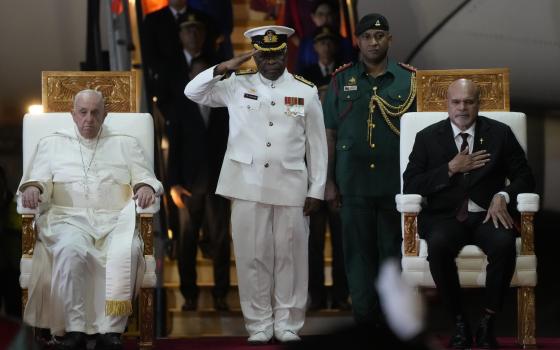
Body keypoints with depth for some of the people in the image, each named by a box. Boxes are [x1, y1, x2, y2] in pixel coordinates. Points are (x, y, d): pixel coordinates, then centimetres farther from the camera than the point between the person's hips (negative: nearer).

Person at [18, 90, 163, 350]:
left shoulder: (125, 144, 22)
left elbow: (146, 178, 15)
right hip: (68, 217, -1)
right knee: (72, 250, -38)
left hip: (115, 219, 1)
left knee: (127, 251, -35)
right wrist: (32, 188, -15)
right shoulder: (52, 143, 21)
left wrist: (145, 187, -9)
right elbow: (37, 178, 10)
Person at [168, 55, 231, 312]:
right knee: (188, 240, -1)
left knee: (220, 239, -3)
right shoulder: (182, 107, 9)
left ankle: (220, 295, 1)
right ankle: (189, 295, 6)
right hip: (190, 183, 0)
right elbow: (174, 147, 6)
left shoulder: (225, 107, 11)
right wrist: (173, 184, -3)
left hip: (218, 183, 0)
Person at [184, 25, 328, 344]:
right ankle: (259, 325, 11)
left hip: (291, 186, 0)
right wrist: (224, 68, -7)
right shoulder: (238, 85, 6)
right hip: (248, 185, 1)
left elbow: (317, 145, 5)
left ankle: (288, 324, 12)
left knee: (290, 255, 3)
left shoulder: (306, 92, 4)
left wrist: (316, 191, 1)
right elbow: (193, 92, 6)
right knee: (252, 256, 3)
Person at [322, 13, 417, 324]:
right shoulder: (342, 80, 7)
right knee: (359, 252, 3)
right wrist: (329, 182, 2)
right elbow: (330, 133, 7)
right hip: (354, 183, 1)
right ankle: (364, 319, 11)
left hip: (397, 183, 0)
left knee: (394, 252, 3)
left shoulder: (409, 80, 5)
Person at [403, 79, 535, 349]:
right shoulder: (427, 137, 9)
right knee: (438, 244, -36)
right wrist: (451, 169, -8)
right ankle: (459, 321, -19)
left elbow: (524, 177, 9)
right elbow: (410, 185, 2)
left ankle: (488, 322, -19)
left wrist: (502, 196, -11)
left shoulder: (500, 134, 10)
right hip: (444, 217, 0)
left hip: (487, 215, 0)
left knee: (504, 243, -34)